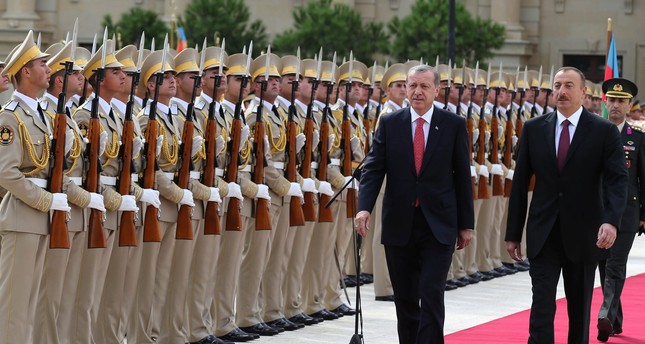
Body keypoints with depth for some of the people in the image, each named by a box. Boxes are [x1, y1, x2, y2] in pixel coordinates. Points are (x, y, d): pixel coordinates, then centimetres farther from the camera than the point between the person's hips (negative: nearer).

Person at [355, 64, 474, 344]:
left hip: (438, 227, -2)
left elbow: (463, 176, 2)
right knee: (405, 300, 10)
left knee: (432, 297, -10)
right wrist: (364, 207, -18)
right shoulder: (389, 124, 3)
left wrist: (466, 225, 2)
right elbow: (373, 169, -2)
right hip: (399, 226, 2)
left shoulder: (454, 125, 0)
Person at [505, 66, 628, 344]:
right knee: (542, 304, -8)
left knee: (580, 307, 11)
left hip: (583, 234, -1)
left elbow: (617, 180, -11)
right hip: (543, 235, 1)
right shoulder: (534, 129, 3)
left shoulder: (604, 131, -3)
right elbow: (520, 183, 6)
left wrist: (611, 220, -28)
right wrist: (513, 233, 4)